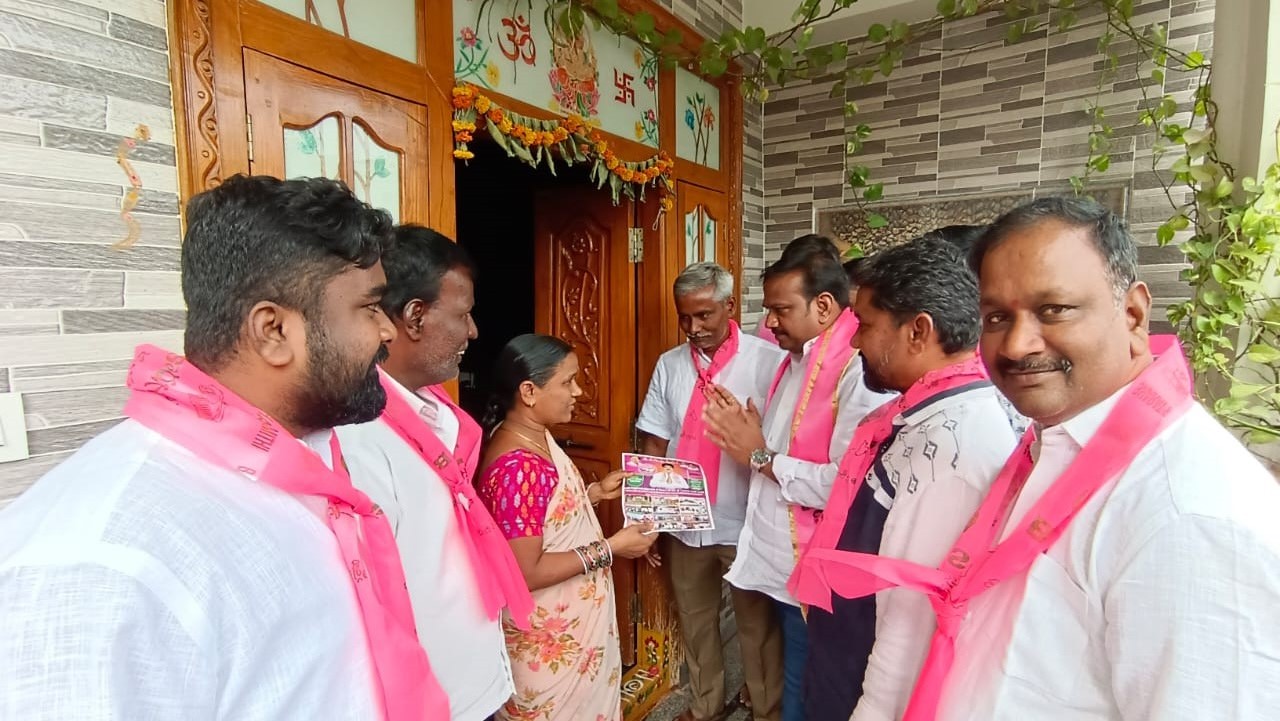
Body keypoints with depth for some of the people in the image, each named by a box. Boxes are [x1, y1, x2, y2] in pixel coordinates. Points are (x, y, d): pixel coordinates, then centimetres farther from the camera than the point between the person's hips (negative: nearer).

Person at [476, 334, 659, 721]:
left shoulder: (538, 436, -1)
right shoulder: (515, 467, -31)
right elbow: (525, 573, -28)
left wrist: (595, 491, 2)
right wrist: (610, 547, -24)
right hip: (548, 642, -9)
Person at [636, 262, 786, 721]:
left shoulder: (768, 360, -11)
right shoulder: (669, 365, 3)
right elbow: (655, 444, 5)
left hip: (745, 522, -4)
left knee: (757, 622, 14)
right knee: (695, 620, 20)